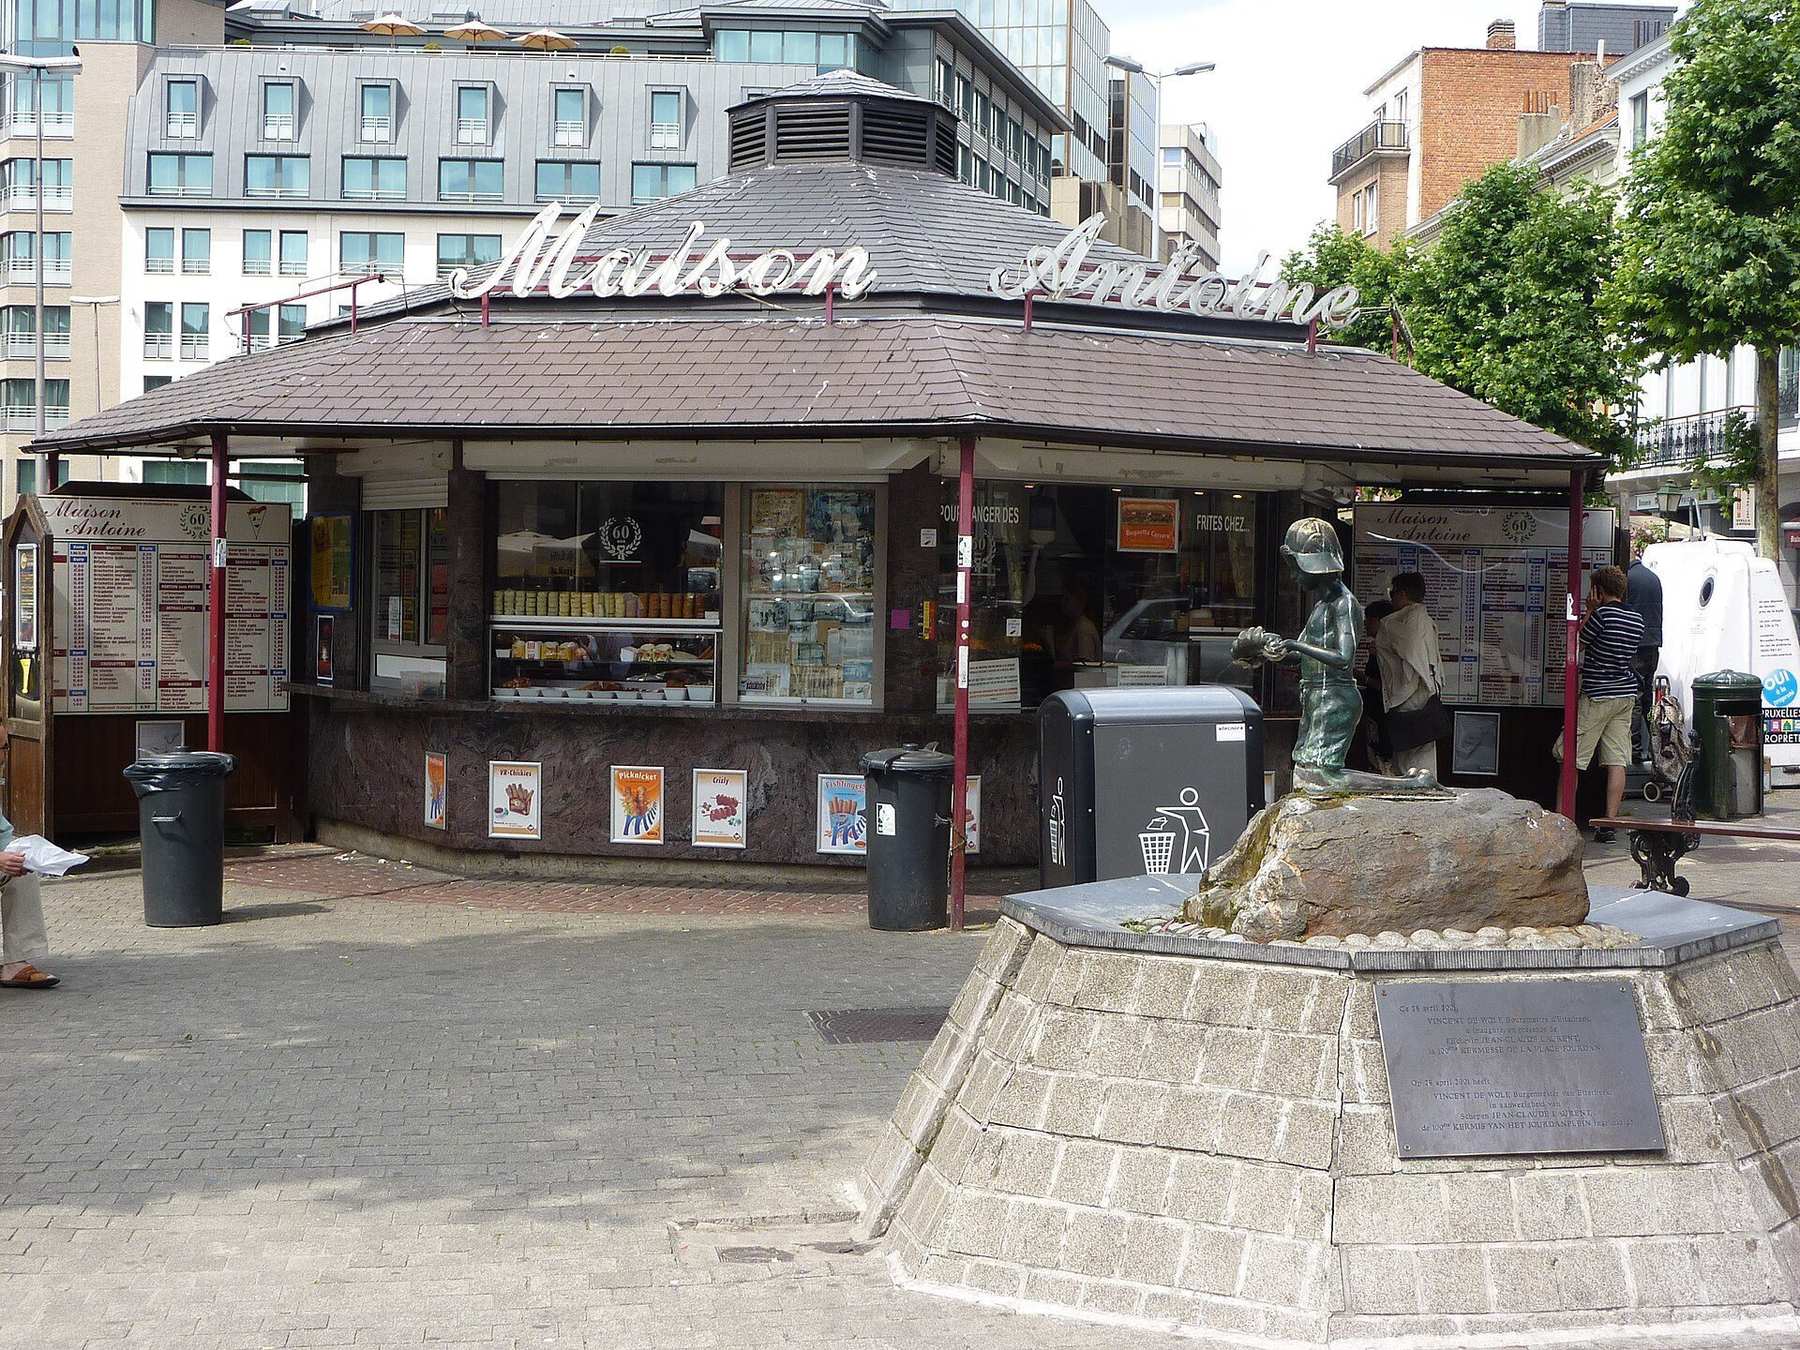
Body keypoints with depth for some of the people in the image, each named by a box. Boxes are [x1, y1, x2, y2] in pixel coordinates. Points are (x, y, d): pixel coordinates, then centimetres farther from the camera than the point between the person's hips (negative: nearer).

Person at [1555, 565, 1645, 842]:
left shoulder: (1602, 614, -13)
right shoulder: (1637, 619, 10)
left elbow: (1578, 641, -4)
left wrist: (1590, 610, 3)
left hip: (1597, 696, -7)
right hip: (1627, 695, 7)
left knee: (1572, 758, 1)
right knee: (1616, 762, 3)